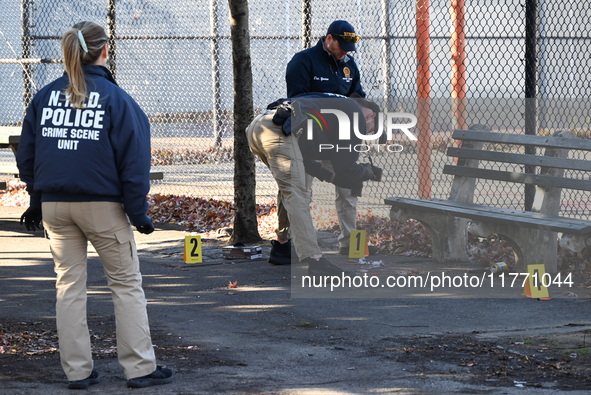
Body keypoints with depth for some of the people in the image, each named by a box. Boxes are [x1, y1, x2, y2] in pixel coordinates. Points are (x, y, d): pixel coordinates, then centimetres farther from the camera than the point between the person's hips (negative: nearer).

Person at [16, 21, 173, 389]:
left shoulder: (45, 96, 4)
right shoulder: (117, 99, -8)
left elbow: (27, 152, 9)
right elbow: (133, 161, -9)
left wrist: (36, 199, 17)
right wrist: (138, 212, -4)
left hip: (54, 205, 4)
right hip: (103, 206, -4)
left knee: (69, 284, 10)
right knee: (126, 283, 5)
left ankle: (78, 369, 11)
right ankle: (140, 367, 5)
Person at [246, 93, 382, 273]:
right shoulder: (356, 115, 8)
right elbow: (346, 169, 6)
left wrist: (330, 175, 36)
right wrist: (368, 171, 25)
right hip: (278, 130, -10)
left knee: (289, 189, 25)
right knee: (297, 193, -13)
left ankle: (283, 248, 30)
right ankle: (313, 258, -21)